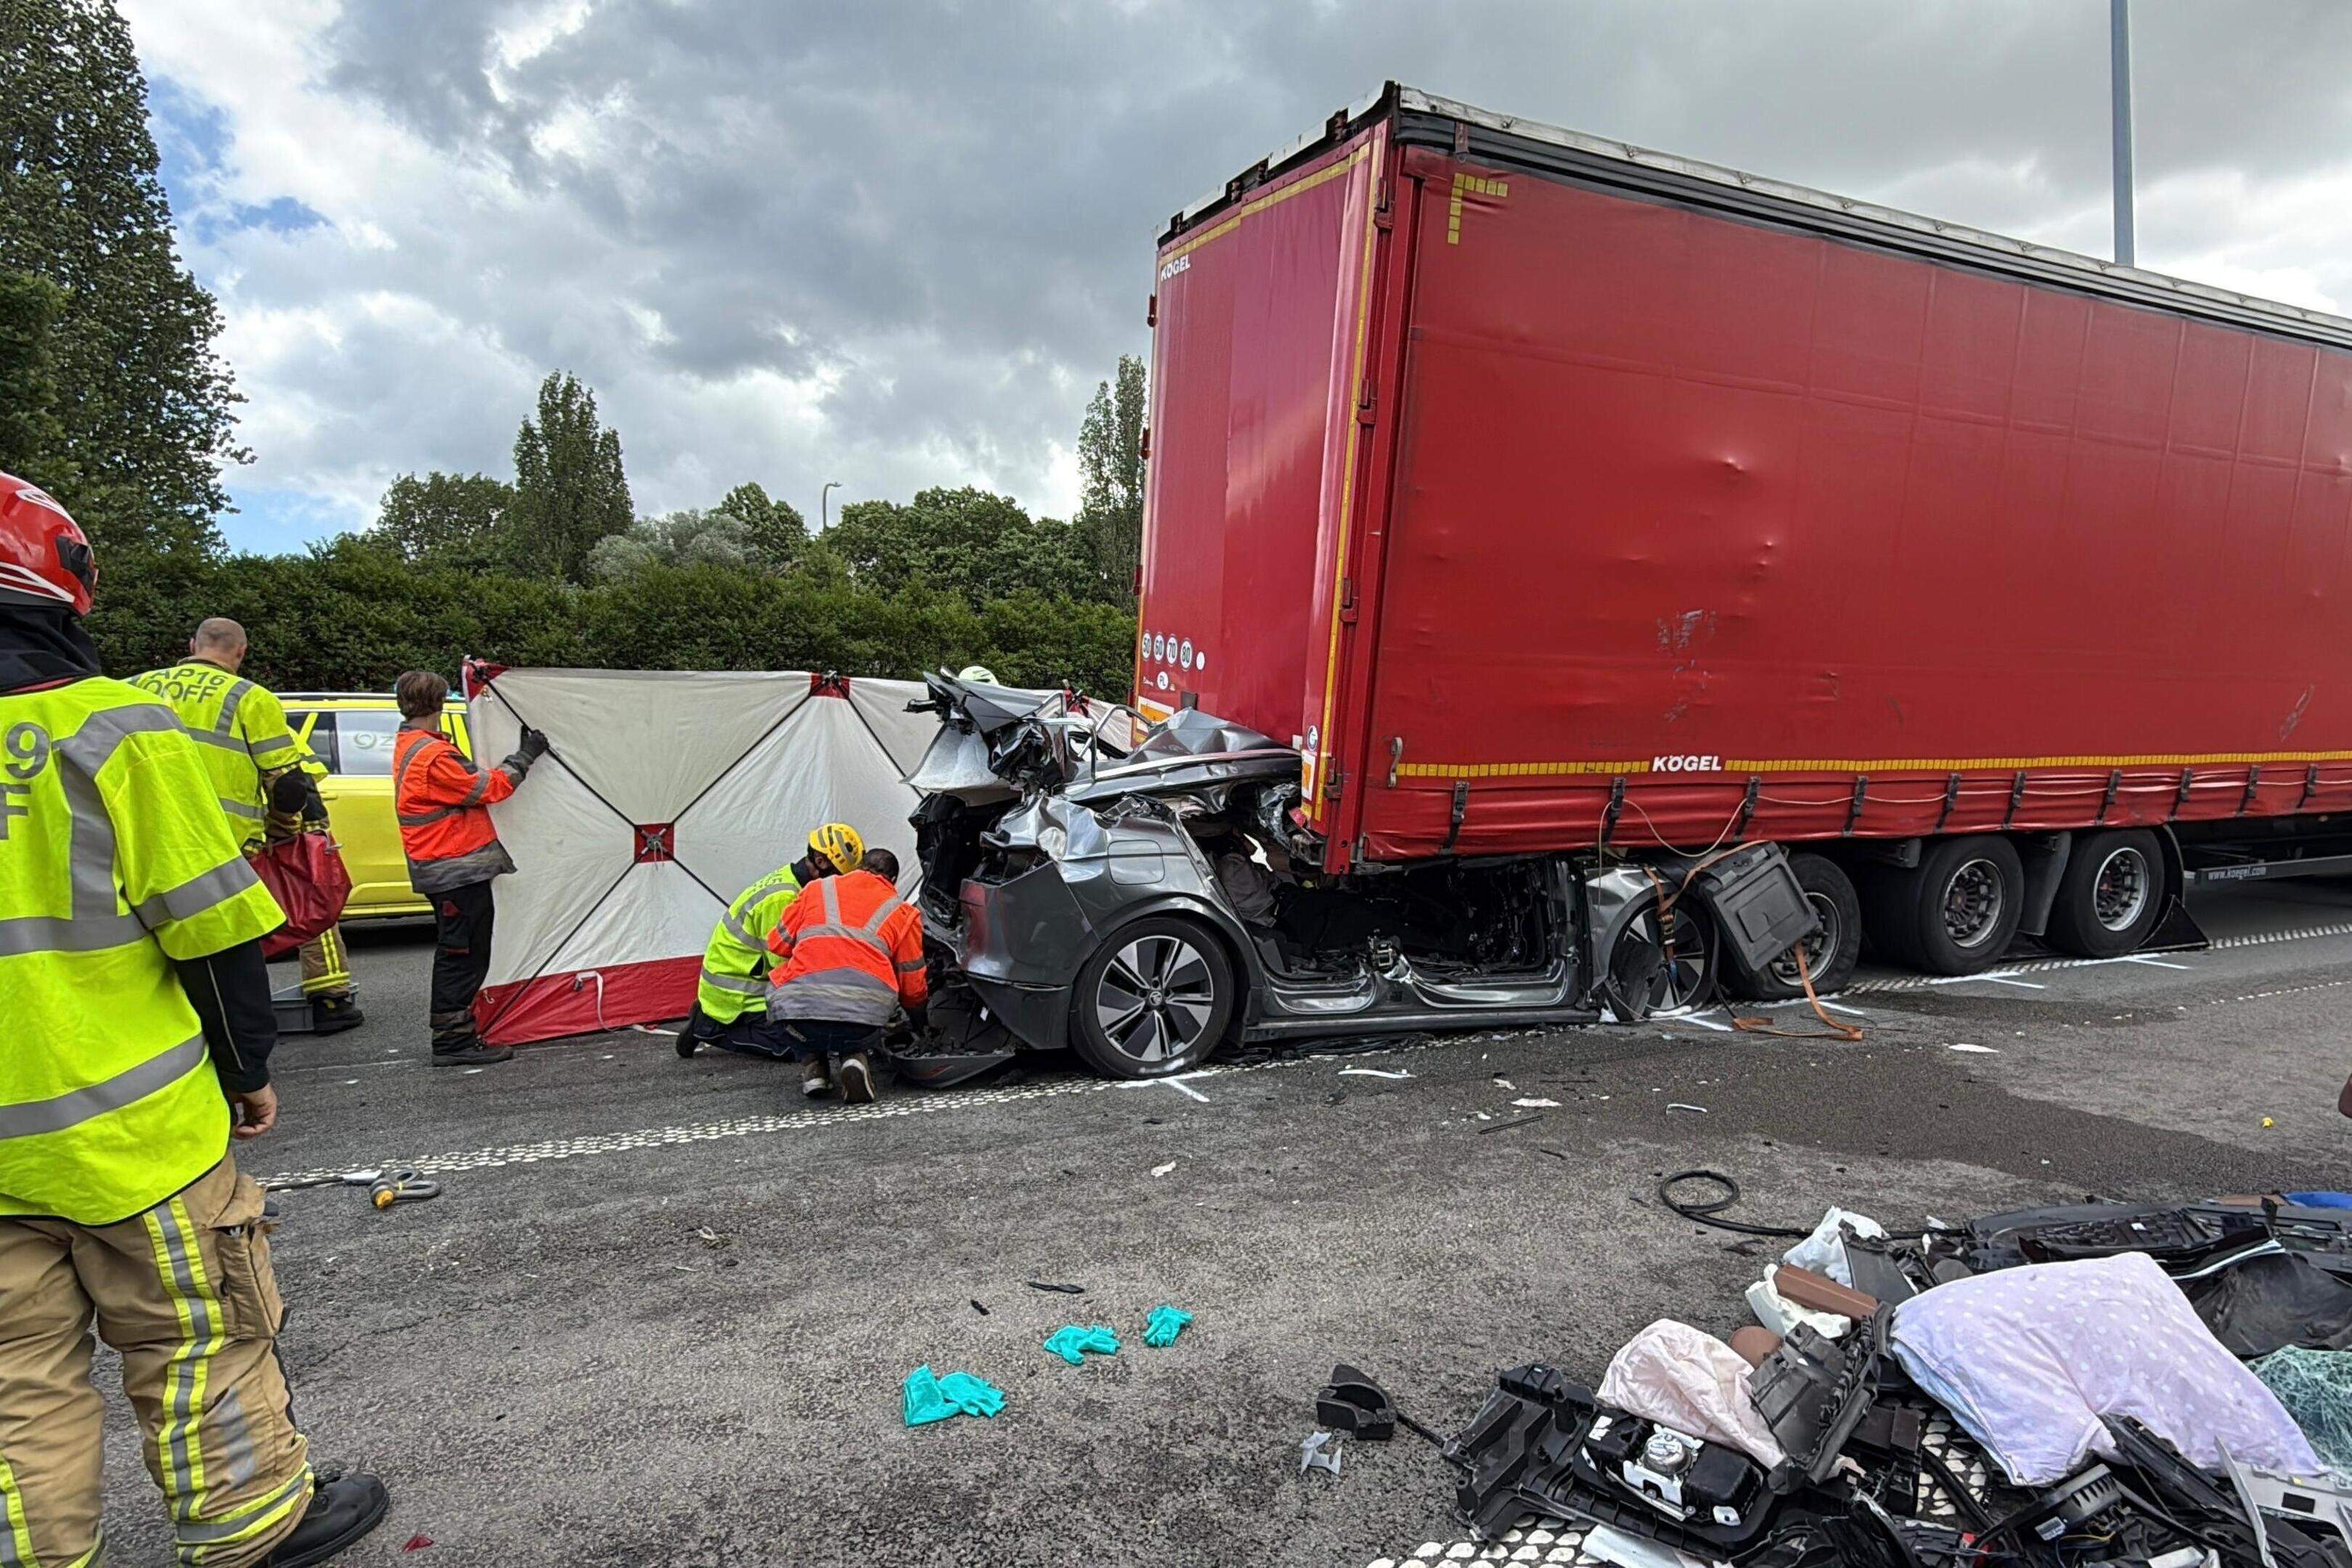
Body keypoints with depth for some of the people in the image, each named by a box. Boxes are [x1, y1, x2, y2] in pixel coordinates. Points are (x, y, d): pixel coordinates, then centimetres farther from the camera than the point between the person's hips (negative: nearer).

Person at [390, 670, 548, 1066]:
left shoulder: (409, 744, 14)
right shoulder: (433, 756, -20)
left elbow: (465, 782, 16)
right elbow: (486, 789, -17)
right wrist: (525, 756, -7)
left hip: (443, 869, 11)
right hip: (457, 868, -11)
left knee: (458, 955, 17)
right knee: (461, 955, -5)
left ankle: (455, 1035, 25)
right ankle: (454, 1042, 0)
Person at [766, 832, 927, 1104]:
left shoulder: (817, 890, 22)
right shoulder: (903, 912, 20)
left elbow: (778, 945, 28)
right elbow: (912, 987, 23)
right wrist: (920, 1023, 43)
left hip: (800, 1008, 0)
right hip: (866, 1011, 0)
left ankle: (813, 1062, 16)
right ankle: (855, 1057, 3)